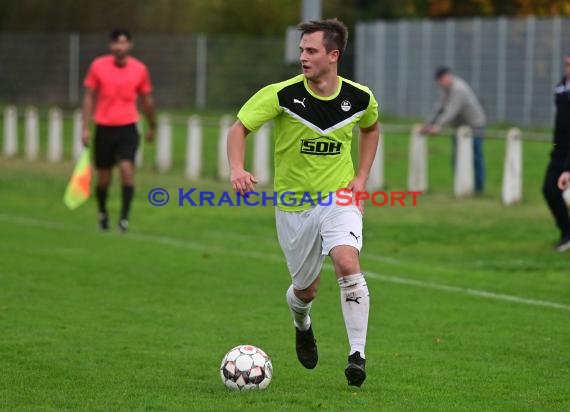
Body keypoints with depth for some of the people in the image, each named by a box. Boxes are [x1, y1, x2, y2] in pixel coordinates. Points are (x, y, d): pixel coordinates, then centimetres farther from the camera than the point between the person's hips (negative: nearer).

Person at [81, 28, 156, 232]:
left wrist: (152, 126, 23)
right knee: (103, 178, 7)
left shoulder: (140, 69, -1)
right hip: (104, 129, 1)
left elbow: (146, 99, 13)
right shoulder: (98, 66, -3)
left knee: (127, 169, -20)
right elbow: (89, 97, 4)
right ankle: (102, 212, 34)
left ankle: (124, 217, -14)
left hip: (127, 129, 0)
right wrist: (85, 128, -2)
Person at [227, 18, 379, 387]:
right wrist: (237, 169, -29)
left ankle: (358, 354, -18)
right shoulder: (282, 94, -15)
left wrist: (362, 177, 5)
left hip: (339, 199, 0)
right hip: (293, 205, 0)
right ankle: (302, 324, 49)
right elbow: (239, 128, -10)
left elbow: (371, 128, 16)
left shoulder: (360, 98, -7)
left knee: (347, 263, -26)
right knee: (306, 289, 10)